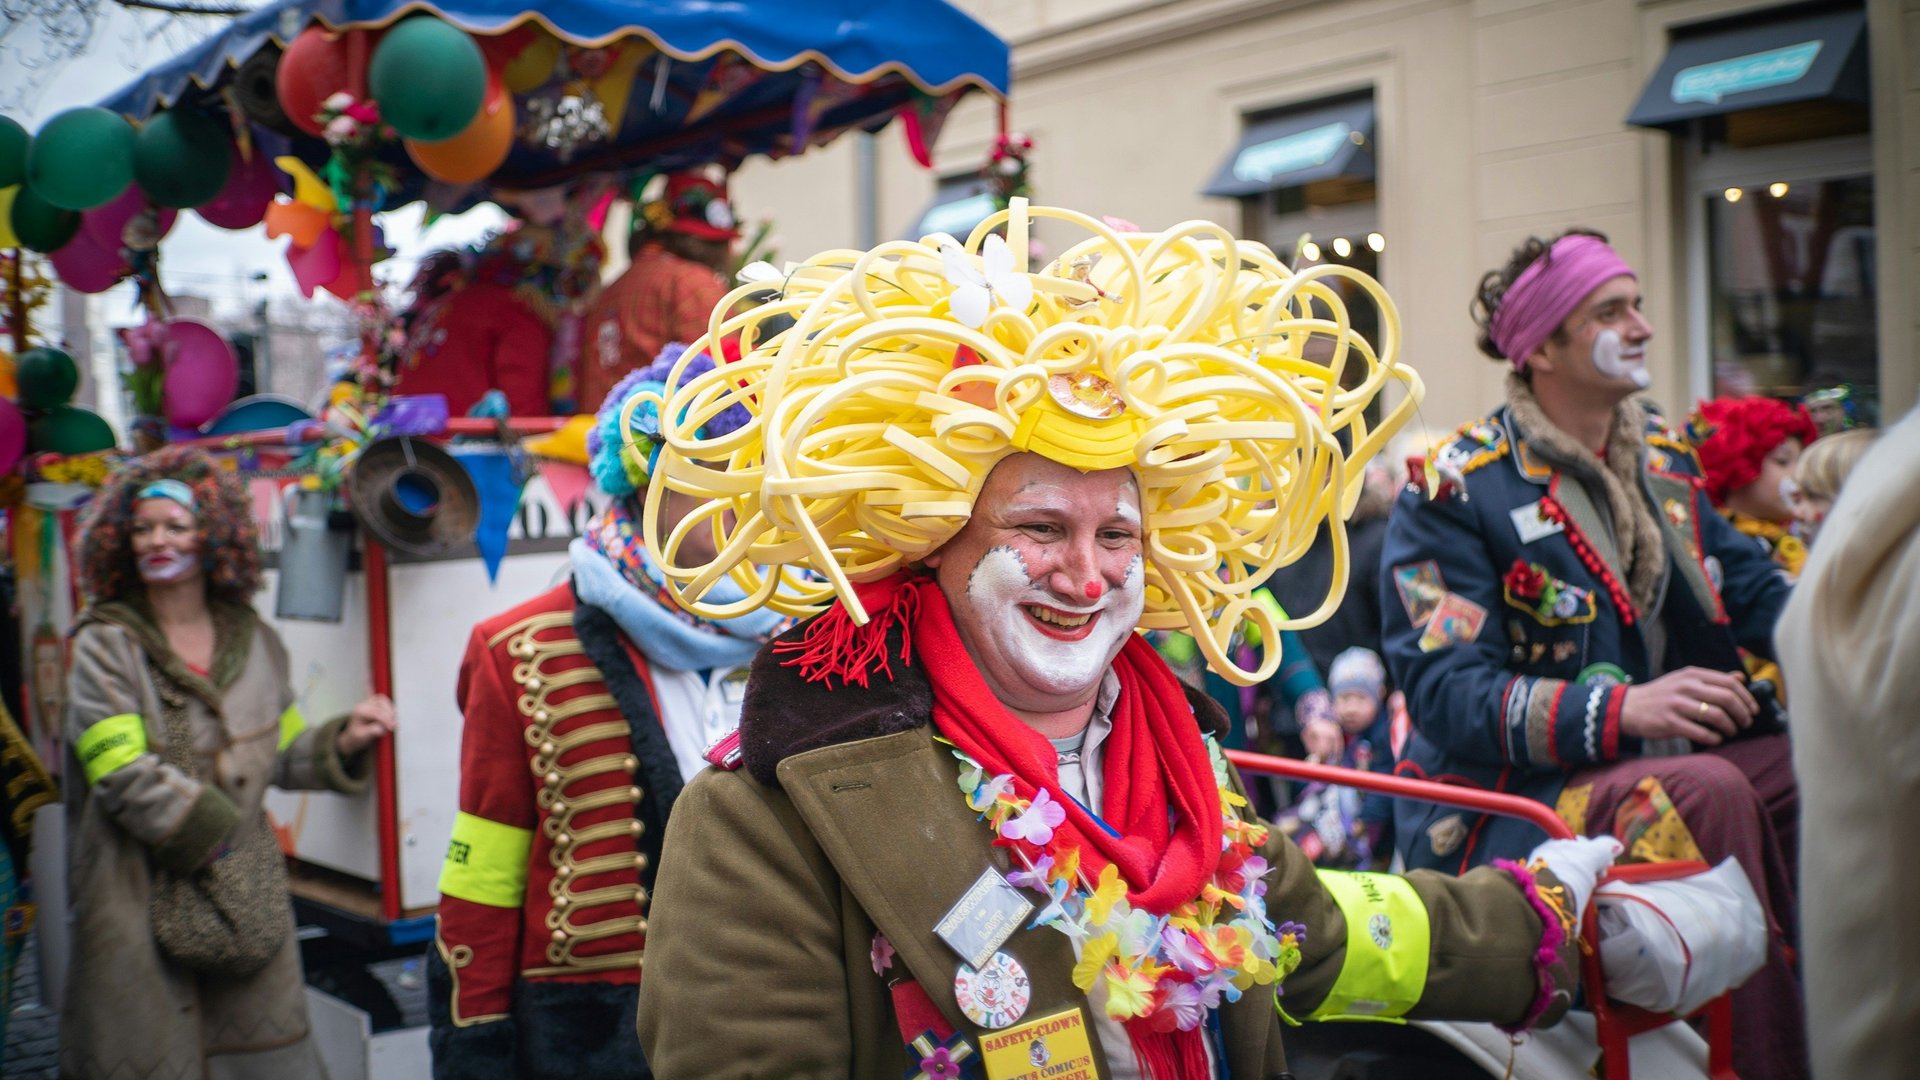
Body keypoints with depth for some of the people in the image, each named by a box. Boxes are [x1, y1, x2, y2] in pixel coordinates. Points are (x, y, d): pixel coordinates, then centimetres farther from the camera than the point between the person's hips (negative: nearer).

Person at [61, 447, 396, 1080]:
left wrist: (343, 741, 0)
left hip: (248, 898, 4)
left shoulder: (254, 642, 10)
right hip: (142, 902, -4)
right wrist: (218, 838, -13)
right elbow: (124, 776, -13)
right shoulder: (106, 645, -4)